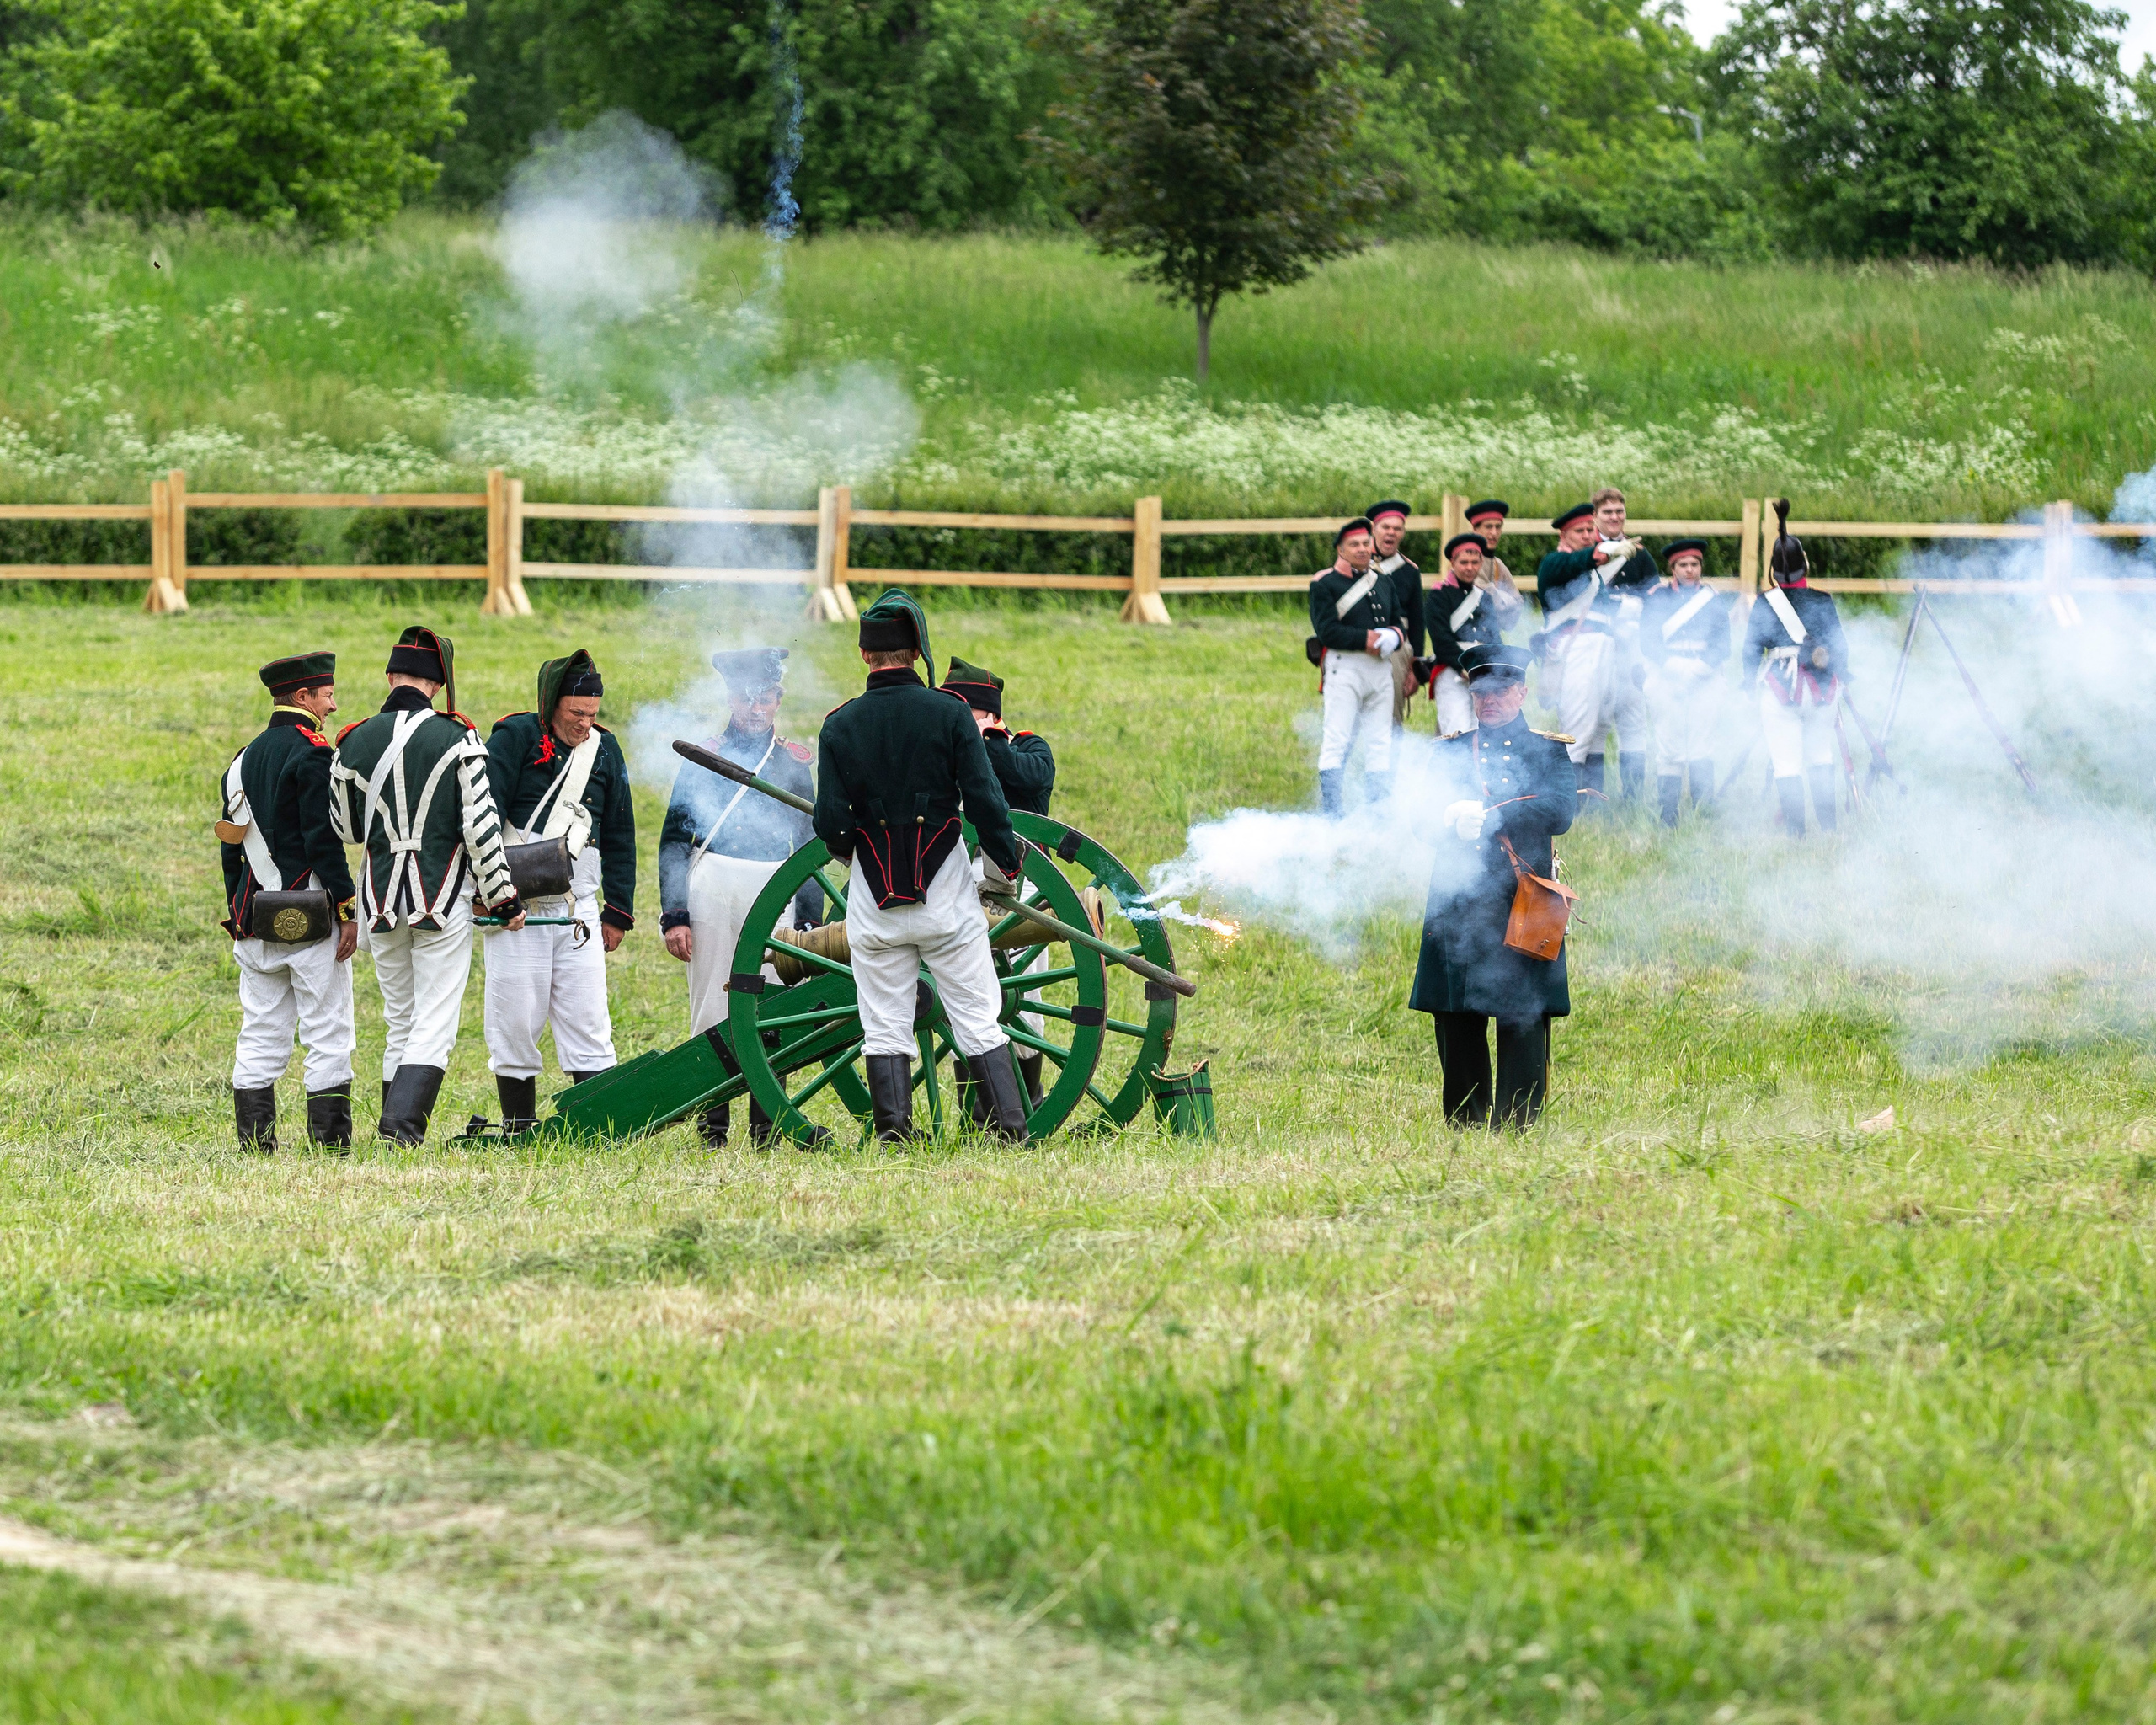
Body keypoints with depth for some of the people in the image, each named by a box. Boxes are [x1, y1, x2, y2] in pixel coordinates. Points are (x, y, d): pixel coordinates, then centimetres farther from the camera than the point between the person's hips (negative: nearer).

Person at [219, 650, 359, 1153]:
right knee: (328, 1036, -3)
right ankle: (329, 1140, -5)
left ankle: (254, 1139, 6)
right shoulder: (311, 753, -10)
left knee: (260, 1036, 8)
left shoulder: (244, 759, 15)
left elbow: (231, 844, 17)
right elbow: (323, 838, -16)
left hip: (254, 920, 7)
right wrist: (347, 909, -13)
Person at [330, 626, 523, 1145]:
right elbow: (481, 826, -9)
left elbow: (346, 829, 12)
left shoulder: (355, 742, 2)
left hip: (381, 900, 4)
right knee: (435, 1024, -4)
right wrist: (503, 898, -1)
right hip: (444, 898, -4)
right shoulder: (456, 739, -8)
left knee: (400, 1023, 16)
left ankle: (396, 1120, 13)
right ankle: (404, 1119, -19)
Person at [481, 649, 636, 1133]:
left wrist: (619, 911, 14)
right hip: (517, 908, -3)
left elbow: (619, 834, 17)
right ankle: (519, 1132, 8)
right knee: (515, 1020, 0)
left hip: (578, 909, 3)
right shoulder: (514, 737, -3)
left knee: (587, 1020, -2)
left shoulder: (604, 748, 11)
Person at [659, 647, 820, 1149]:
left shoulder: (794, 763, 13)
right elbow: (673, 843, 4)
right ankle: (712, 1127, 4)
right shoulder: (703, 758, 6)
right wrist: (674, 916, -4)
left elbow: (810, 848, 16)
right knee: (713, 1010, -1)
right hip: (711, 893, -2)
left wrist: (809, 919, 8)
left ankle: (765, 1128, 4)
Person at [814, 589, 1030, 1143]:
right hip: (947, 899, -1)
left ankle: (894, 1135, 1)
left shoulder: (840, 726, -2)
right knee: (979, 1023, 4)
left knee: (884, 1030, 6)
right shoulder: (950, 714, -6)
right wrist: (1005, 869, 4)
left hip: (875, 907, 1)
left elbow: (830, 822, -6)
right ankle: (1009, 1128, -1)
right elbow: (986, 804, -11)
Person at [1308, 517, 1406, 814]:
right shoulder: (1325, 584, -1)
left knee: (1380, 744, 7)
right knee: (1338, 742, -9)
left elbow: (1399, 624, 17)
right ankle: (1332, 813, -8)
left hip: (1381, 668, 6)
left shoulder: (1383, 583, 19)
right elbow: (1327, 630, -10)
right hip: (1344, 666, -6)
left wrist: (1391, 637, -6)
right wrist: (1365, 639, -16)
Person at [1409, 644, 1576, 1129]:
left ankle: (1516, 1125, 0)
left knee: (1521, 1020, -4)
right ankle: (1464, 1127, 12)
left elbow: (1560, 811, -10)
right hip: (1457, 903, 3)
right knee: (1457, 1023, 4)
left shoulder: (1547, 752, 8)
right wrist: (1452, 814, -20)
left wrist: (1488, 816, -21)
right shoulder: (1451, 751, 17)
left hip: (1522, 906, -3)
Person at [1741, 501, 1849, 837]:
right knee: (1821, 758, 15)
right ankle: (1828, 826, 15)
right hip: (1821, 688, 2)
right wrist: (1840, 678, 18)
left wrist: (1748, 683, 13)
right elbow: (1840, 645, 4)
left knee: (1786, 763, -1)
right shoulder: (1823, 602, 0)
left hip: (1779, 687, -2)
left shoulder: (1765, 604, -3)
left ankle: (1794, 830, -4)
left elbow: (1752, 648, 1)